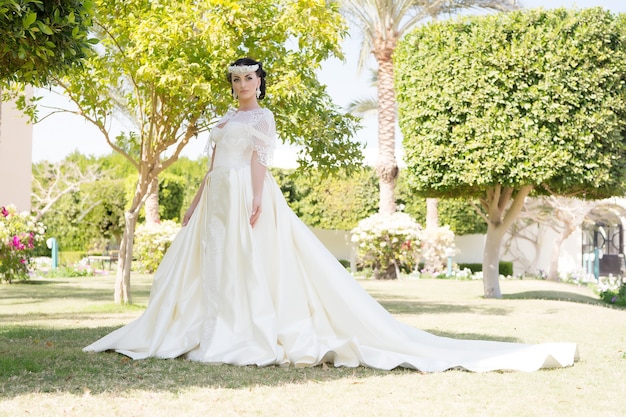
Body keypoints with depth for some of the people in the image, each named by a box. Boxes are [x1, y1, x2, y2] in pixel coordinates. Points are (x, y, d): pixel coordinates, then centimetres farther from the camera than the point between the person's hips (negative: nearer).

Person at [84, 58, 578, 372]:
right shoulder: (225, 120, 22)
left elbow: (260, 160, -9)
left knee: (254, 264, -13)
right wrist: (195, 203, 17)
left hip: (248, 196, -8)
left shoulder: (263, 116, 3)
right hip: (218, 200, 8)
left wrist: (257, 198, -22)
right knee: (214, 267, 3)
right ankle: (220, 333, 5)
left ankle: (256, 337, -15)